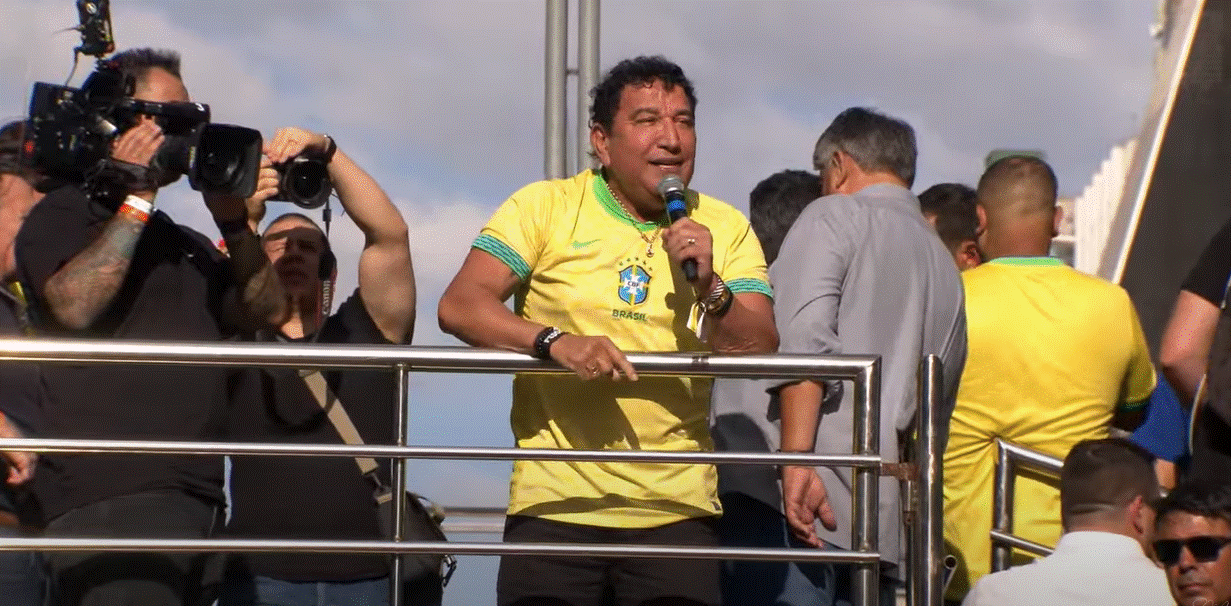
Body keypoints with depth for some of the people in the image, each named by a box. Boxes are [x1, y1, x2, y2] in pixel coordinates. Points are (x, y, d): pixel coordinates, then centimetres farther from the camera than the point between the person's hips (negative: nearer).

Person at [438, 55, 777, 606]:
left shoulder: (725, 229, 8)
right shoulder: (545, 207, 2)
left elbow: (761, 351, 0)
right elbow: (460, 306, -8)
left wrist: (709, 288, -18)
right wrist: (555, 341, -23)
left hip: (676, 508, 2)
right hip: (555, 501, -2)